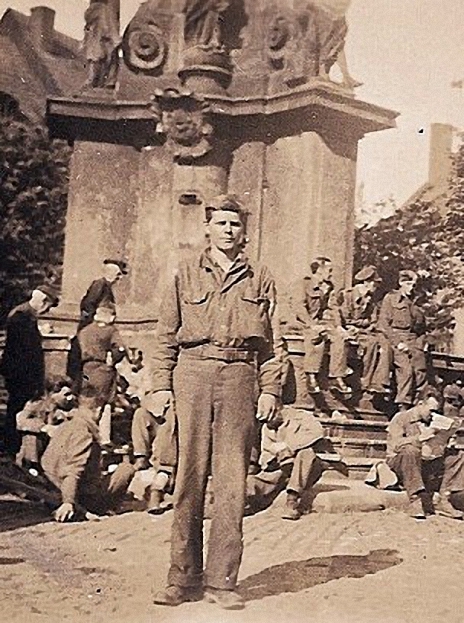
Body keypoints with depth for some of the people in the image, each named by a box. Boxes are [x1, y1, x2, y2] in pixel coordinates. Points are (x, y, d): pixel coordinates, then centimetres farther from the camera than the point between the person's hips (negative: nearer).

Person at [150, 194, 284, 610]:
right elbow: (166, 336, 10)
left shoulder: (260, 279, 13)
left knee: (232, 479, -2)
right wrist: (161, 385, 2)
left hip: (240, 376, 0)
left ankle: (221, 580, 4)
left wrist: (270, 389, 2)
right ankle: (184, 577, 7)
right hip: (192, 373, 0)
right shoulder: (185, 274, 12)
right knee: (190, 475, -1)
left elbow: (272, 342, 11)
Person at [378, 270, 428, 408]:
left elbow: (422, 326, 23)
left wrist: (421, 343, 5)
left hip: (414, 341, 5)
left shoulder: (415, 302, 20)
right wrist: (397, 343, -11)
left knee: (421, 371, -10)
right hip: (397, 338, -5)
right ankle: (403, 406, -18)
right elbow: (383, 324, -2)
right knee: (406, 370, -21)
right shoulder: (390, 298, 7)